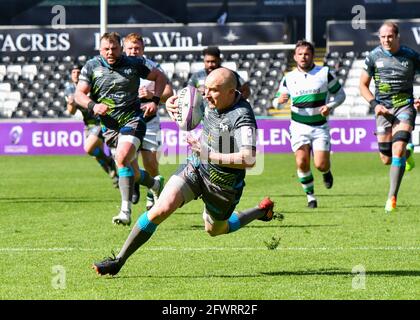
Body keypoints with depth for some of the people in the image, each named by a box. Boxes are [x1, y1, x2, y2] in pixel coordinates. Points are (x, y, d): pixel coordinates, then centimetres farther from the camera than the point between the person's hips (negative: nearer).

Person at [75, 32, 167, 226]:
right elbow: (79, 94, 0)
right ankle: (156, 185, 40)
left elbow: (160, 77, 11)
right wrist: (93, 106, -21)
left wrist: (155, 101, -2)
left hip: (133, 119, -4)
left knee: (122, 159, -26)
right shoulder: (91, 66, 3)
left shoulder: (134, 64, -1)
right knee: (132, 171, 6)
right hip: (109, 124, 4)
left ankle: (126, 211, -27)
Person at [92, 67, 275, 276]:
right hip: (196, 166, 5)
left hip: (223, 184, -5)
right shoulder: (211, 100, -8)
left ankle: (263, 211, 48)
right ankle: (118, 261, -8)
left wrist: (210, 156, -43)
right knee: (161, 209, -15)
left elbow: (249, 160, -42)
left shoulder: (242, 118, -31)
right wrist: (171, 103, -9)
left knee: (215, 230, 22)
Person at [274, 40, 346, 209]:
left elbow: (340, 94, 7)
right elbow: (278, 102, 8)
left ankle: (326, 172, 27)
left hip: (320, 127, -1)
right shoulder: (289, 78, 3)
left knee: (321, 165, -12)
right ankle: (310, 195, 6)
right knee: (302, 162, -15)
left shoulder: (324, 73, -1)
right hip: (299, 127, 1)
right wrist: (280, 100, -17)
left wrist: (330, 106, -13)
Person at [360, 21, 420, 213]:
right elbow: (363, 85, 7)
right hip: (384, 109, 2)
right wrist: (374, 104, -9)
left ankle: (392, 197, -16)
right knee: (386, 159, 3)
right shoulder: (374, 56, 0)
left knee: (397, 150, -20)